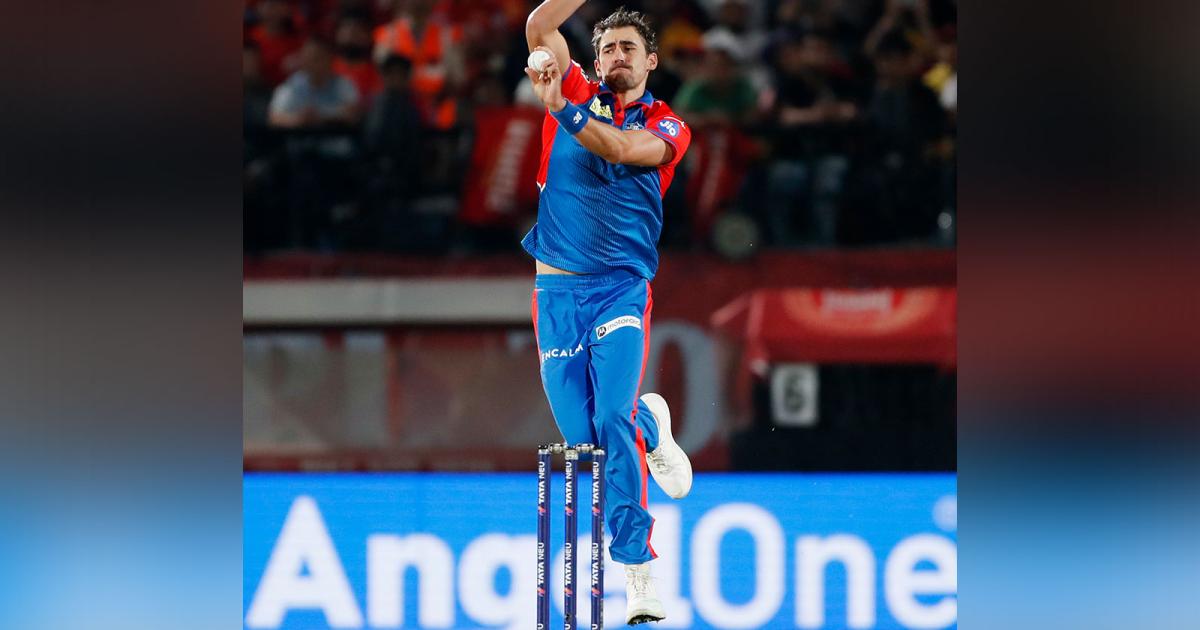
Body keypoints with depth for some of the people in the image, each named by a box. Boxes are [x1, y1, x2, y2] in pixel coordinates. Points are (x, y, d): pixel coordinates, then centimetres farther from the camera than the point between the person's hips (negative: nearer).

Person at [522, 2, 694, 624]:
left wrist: (560, 108, -29)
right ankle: (652, 426, 35)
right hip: (557, 288, 2)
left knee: (613, 420, -19)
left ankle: (637, 572, -17)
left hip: (622, 286, -2)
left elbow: (621, 150, -17)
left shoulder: (667, 127, 5)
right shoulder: (579, 94, 10)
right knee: (581, 434, -1)